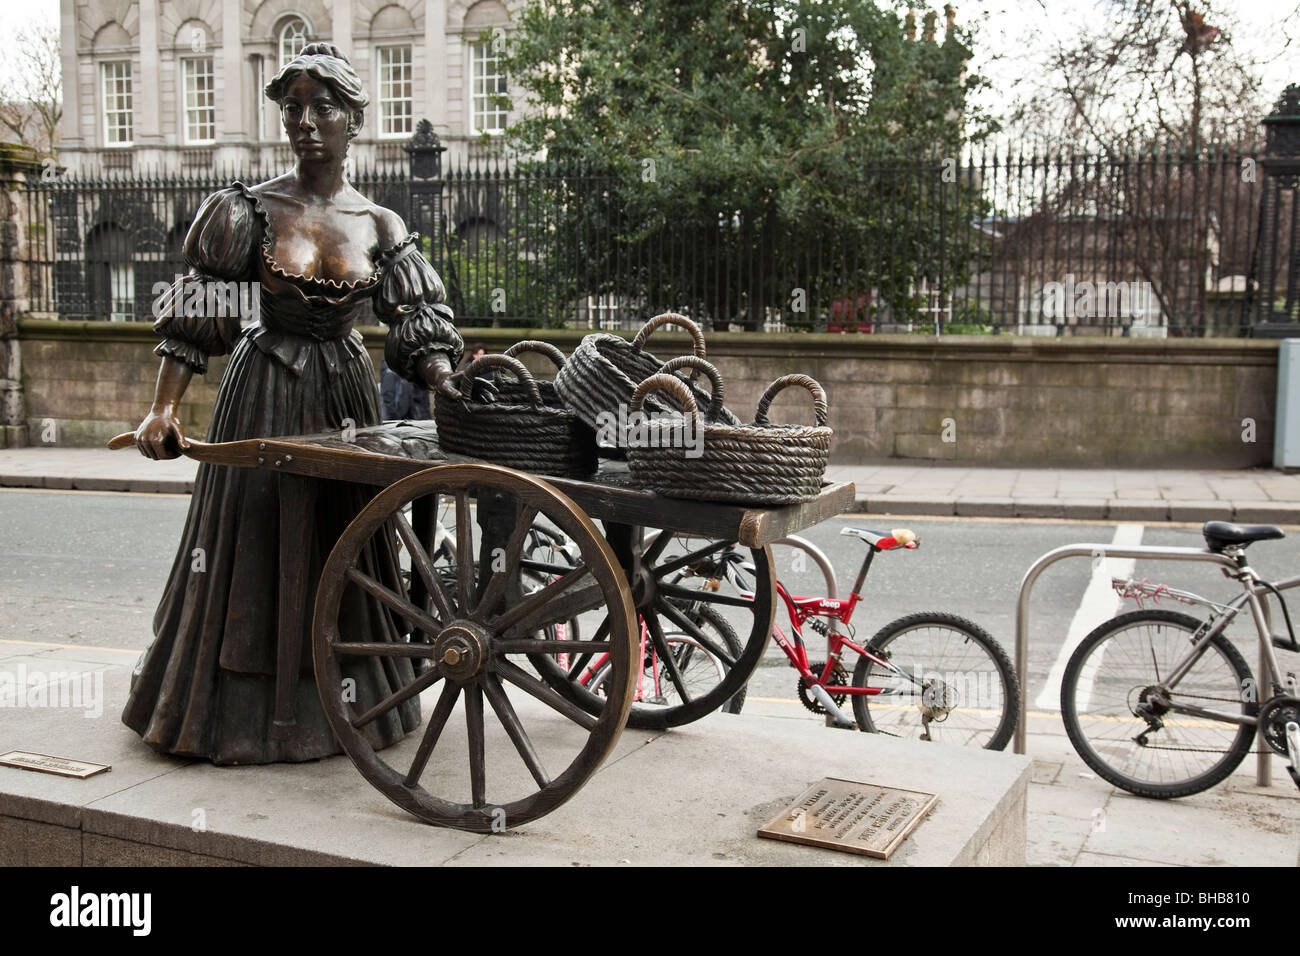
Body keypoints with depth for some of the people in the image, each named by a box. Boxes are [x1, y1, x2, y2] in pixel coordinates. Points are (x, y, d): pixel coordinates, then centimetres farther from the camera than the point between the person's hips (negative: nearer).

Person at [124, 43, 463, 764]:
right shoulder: (245, 211, -2)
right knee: (252, 551, 2)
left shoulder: (382, 228, 3)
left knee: (340, 550, 8)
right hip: (262, 399, -2)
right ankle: (242, 712, 16)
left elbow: (420, 327, 0)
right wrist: (163, 409, -10)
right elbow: (192, 320, -2)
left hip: (347, 401, 2)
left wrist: (453, 395, -17)